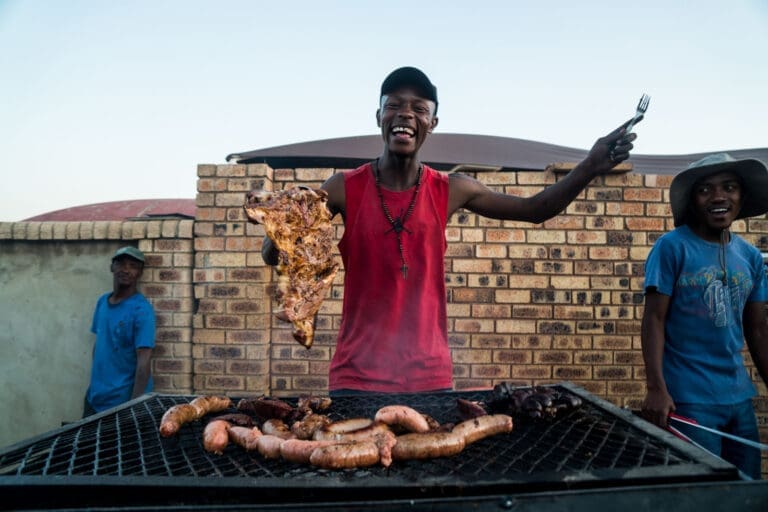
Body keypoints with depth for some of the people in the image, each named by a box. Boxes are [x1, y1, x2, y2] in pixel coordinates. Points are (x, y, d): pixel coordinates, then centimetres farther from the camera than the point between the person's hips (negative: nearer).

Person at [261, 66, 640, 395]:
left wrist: (591, 166, -5)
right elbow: (274, 255, -5)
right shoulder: (344, 189, -5)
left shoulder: (451, 191, 0)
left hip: (431, 376, 2)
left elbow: (536, 209, 9)